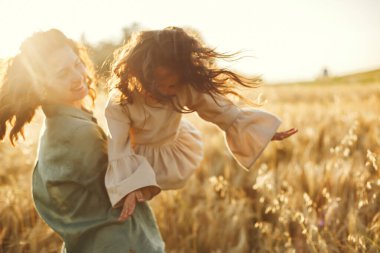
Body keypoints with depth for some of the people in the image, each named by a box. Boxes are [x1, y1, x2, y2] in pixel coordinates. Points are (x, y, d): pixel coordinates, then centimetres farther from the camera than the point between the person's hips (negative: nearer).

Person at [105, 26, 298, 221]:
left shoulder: (187, 88, -32)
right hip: (139, 156, -2)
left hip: (178, 152, 3)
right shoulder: (120, 101, -37)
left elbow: (225, 112, -23)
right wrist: (129, 189, -47)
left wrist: (262, 131, -25)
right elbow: (121, 151, -35)